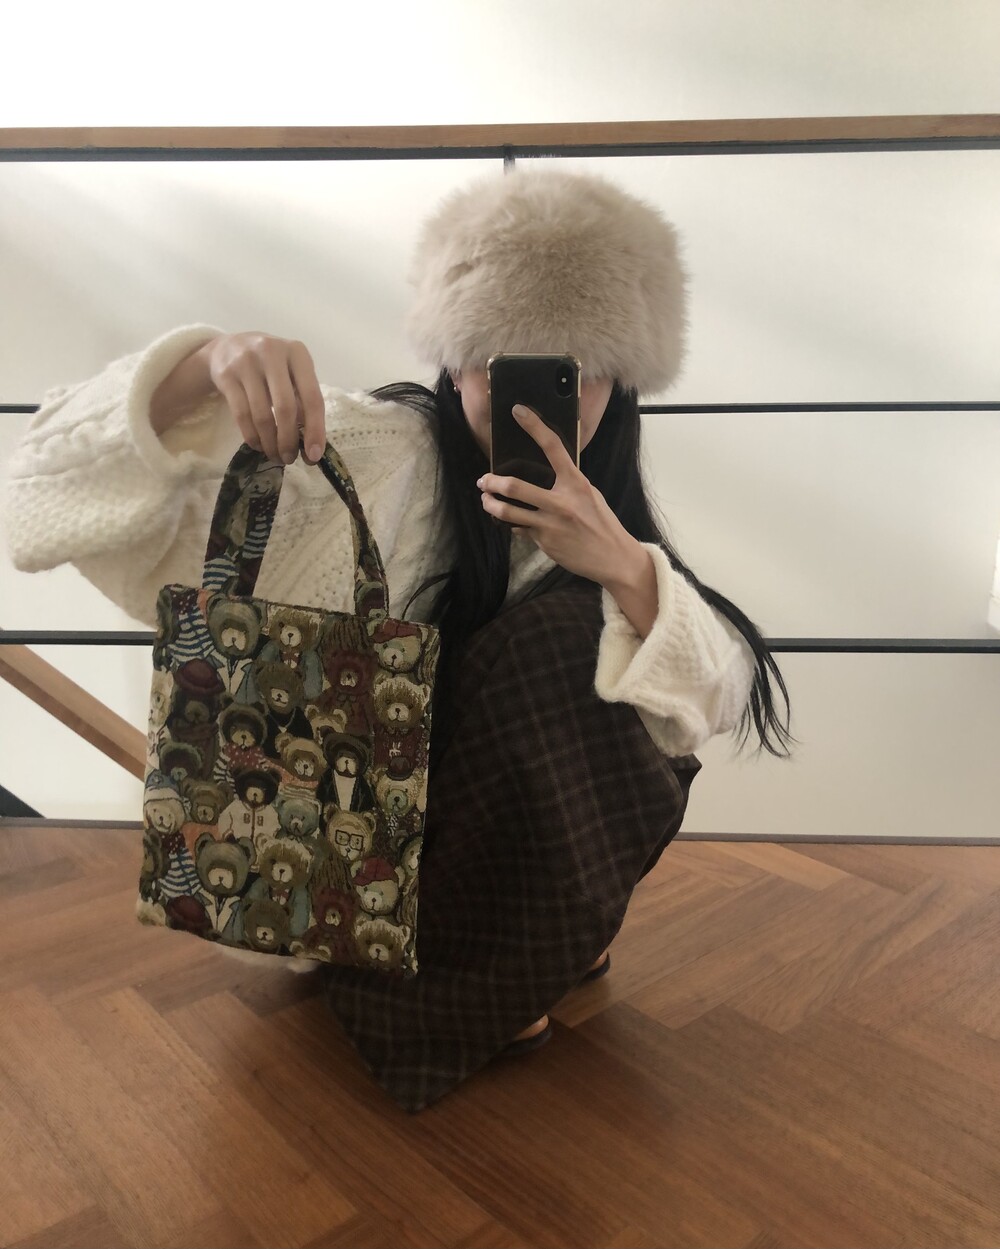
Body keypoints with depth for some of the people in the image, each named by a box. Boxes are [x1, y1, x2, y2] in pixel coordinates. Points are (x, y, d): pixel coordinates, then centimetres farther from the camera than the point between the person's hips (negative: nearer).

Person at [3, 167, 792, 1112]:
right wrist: (208, 366, -42)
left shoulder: (602, 515, -3)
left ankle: (551, 935, -2)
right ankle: (488, 982, -3)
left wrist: (623, 566, -35)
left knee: (565, 629, -20)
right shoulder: (364, 453, -16)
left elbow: (725, 700, -16)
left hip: (494, 844, 4)